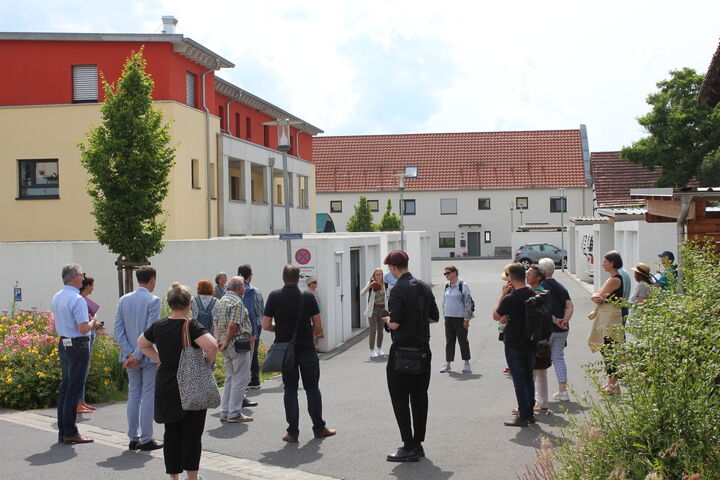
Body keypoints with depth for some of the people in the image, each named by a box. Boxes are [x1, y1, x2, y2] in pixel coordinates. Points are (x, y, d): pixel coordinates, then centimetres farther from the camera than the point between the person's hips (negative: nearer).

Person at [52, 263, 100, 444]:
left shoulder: (56, 298, 10)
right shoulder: (77, 299, -18)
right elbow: (83, 329, -23)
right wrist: (92, 322, -2)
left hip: (63, 344, 9)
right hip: (78, 345, -9)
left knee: (65, 386, 15)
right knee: (74, 389, -2)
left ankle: (62, 431, 21)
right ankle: (70, 433, 3)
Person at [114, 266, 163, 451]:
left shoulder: (124, 300, 6)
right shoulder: (153, 300, -11)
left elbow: (118, 328, 1)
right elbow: (150, 331, -18)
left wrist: (129, 353, -3)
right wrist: (138, 355, -15)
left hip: (130, 356, 6)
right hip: (148, 355, -6)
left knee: (133, 395, 13)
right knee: (148, 396, 1)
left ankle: (133, 438, 16)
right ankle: (145, 439, 4)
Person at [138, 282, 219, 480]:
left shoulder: (158, 326, 5)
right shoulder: (191, 326, -14)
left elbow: (142, 343, 24)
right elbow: (212, 346, -28)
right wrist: (208, 362, -9)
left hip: (164, 388, 5)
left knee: (171, 434, 12)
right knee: (191, 434, 3)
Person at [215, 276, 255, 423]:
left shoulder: (222, 300, 15)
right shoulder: (237, 302, -14)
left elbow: (216, 322, 12)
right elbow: (233, 325, -22)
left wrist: (218, 339, 3)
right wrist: (226, 342, -14)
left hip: (227, 346, 10)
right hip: (238, 344, -10)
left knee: (230, 378, 16)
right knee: (241, 378, -4)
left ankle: (225, 412, 18)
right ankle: (234, 413, -3)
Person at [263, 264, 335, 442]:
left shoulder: (274, 296, -4)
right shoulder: (308, 296, -3)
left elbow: (266, 325, -4)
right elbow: (318, 326, -3)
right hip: (307, 348, 0)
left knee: (290, 390, 7)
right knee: (312, 388, 10)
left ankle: (293, 432, 6)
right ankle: (319, 428, 16)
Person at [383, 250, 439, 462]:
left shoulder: (398, 290, -16)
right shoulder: (424, 287, 8)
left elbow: (395, 324, -20)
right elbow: (435, 317, 14)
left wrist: (387, 321, 1)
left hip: (402, 351, -7)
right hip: (423, 349, 8)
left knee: (400, 399, 0)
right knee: (420, 397, 12)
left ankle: (409, 447, -1)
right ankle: (418, 443, 18)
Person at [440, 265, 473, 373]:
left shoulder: (463, 286, -8)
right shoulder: (447, 287, 12)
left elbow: (468, 303, -10)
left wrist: (467, 319, -12)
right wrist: (445, 317, 15)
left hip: (460, 318, -6)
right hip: (448, 318, 6)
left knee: (463, 340, 1)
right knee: (449, 340, 6)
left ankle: (467, 364, 11)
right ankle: (447, 364, 10)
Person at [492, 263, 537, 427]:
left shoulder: (510, 298, -19)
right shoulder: (533, 294, 0)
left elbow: (496, 316, -4)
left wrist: (503, 294, -3)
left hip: (514, 344, -6)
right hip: (531, 343, 6)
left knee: (518, 378, 0)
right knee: (528, 377, 15)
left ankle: (523, 416, 0)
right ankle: (530, 413, 22)